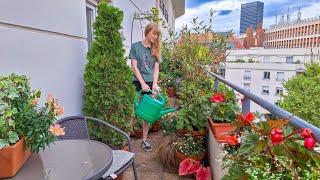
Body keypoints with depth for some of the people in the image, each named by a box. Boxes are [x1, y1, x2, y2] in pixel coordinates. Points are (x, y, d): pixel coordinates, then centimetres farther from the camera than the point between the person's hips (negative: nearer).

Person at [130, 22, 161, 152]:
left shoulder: (155, 49, 10)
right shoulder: (136, 46, -1)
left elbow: (156, 68, 4)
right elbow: (134, 66, -6)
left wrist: (154, 85, -8)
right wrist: (143, 83, -14)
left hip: (150, 83, 3)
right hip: (138, 83, -3)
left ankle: (144, 140, 16)